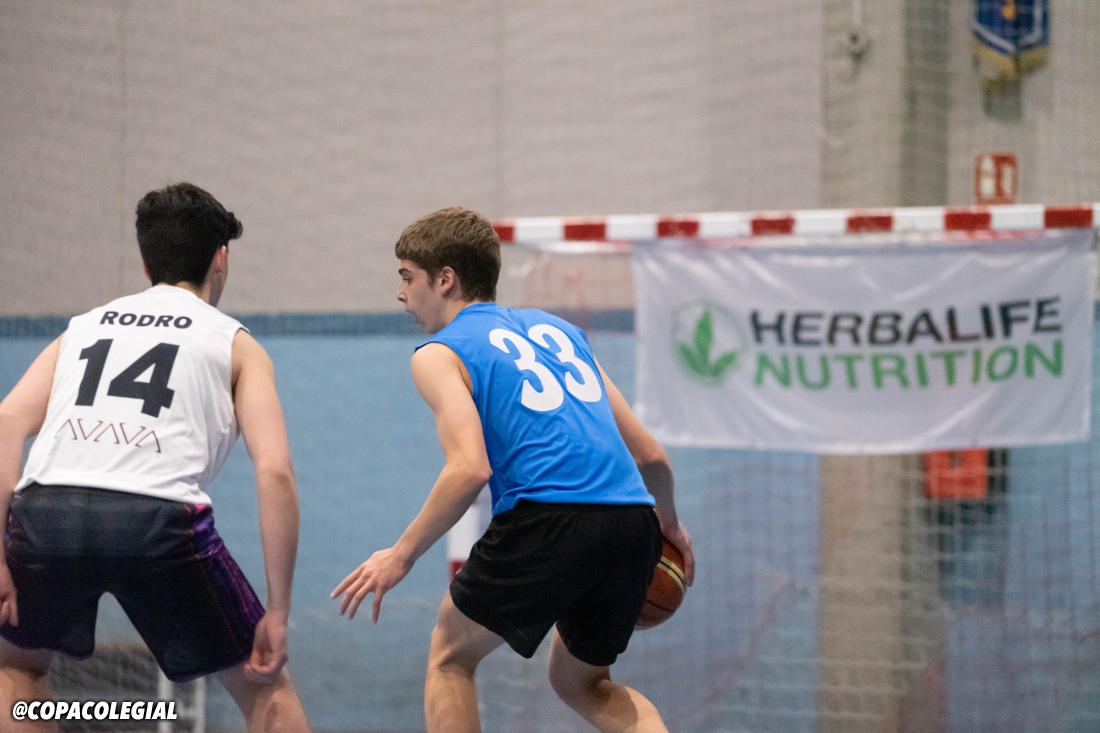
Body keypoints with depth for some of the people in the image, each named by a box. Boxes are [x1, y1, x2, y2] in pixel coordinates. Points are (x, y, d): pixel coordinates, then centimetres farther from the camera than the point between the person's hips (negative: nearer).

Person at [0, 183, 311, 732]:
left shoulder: (83, 327, 28)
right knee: (263, 686, 17)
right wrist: (277, 612, 6)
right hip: (158, 517, -2)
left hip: (46, 507, 3)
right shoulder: (235, 343, 20)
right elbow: (274, 471, 5)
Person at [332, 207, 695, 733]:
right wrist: (668, 521, 42)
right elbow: (649, 454, 24)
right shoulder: (555, 329, 25)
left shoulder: (439, 353, 6)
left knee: (450, 658, 17)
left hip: (549, 517, -6)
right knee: (582, 683, 26)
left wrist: (402, 555, -2)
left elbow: (470, 469, -11)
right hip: (632, 523, 6)